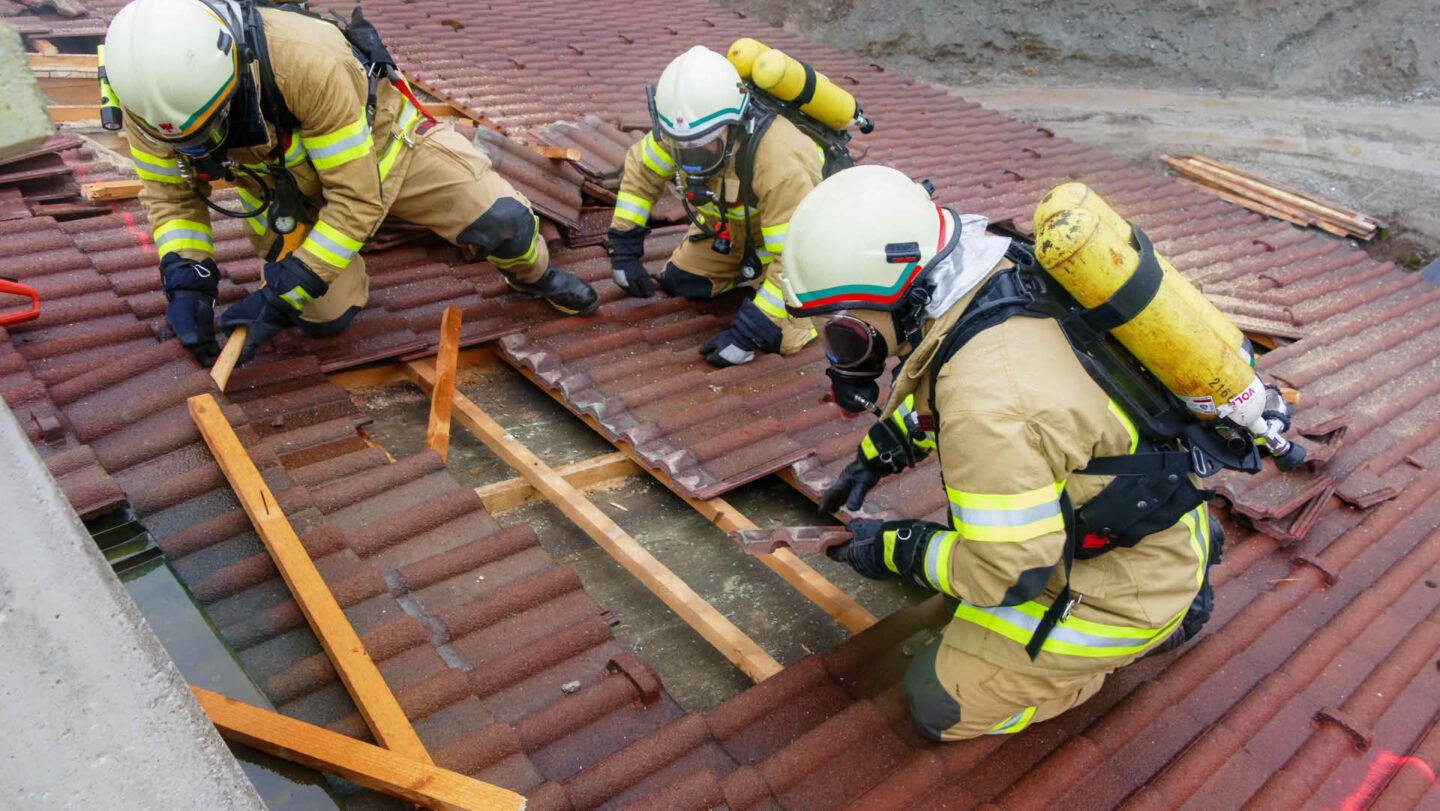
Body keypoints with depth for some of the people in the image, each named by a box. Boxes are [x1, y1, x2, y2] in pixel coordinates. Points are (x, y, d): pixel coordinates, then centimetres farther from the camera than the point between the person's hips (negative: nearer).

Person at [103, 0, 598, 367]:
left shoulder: (307, 63, -44)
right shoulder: (154, 86, -29)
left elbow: (358, 197, -35)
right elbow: (169, 192, -10)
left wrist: (281, 296, -34)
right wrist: (185, 284, -26)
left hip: (377, 137, -3)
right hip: (283, 178, 4)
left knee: (500, 222, -18)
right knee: (325, 318, -4)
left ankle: (530, 273, 20)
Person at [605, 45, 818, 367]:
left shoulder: (780, 164, -43)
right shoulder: (682, 131, -24)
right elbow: (640, 173, -4)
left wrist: (745, 335, -39)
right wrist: (624, 251, -8)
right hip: (733, 225, 6)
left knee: (782, 338, -17)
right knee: (679, 283, 1)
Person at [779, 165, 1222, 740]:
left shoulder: (991, 405, -37)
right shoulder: (995, 276, -9)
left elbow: (1012, 573, -26)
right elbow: (933, 395, 12)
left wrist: (893, 549, -13)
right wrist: (874, 458, 8)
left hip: (1127, 578, -8)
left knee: (939, 703, -2)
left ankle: (1157, 623, 7)